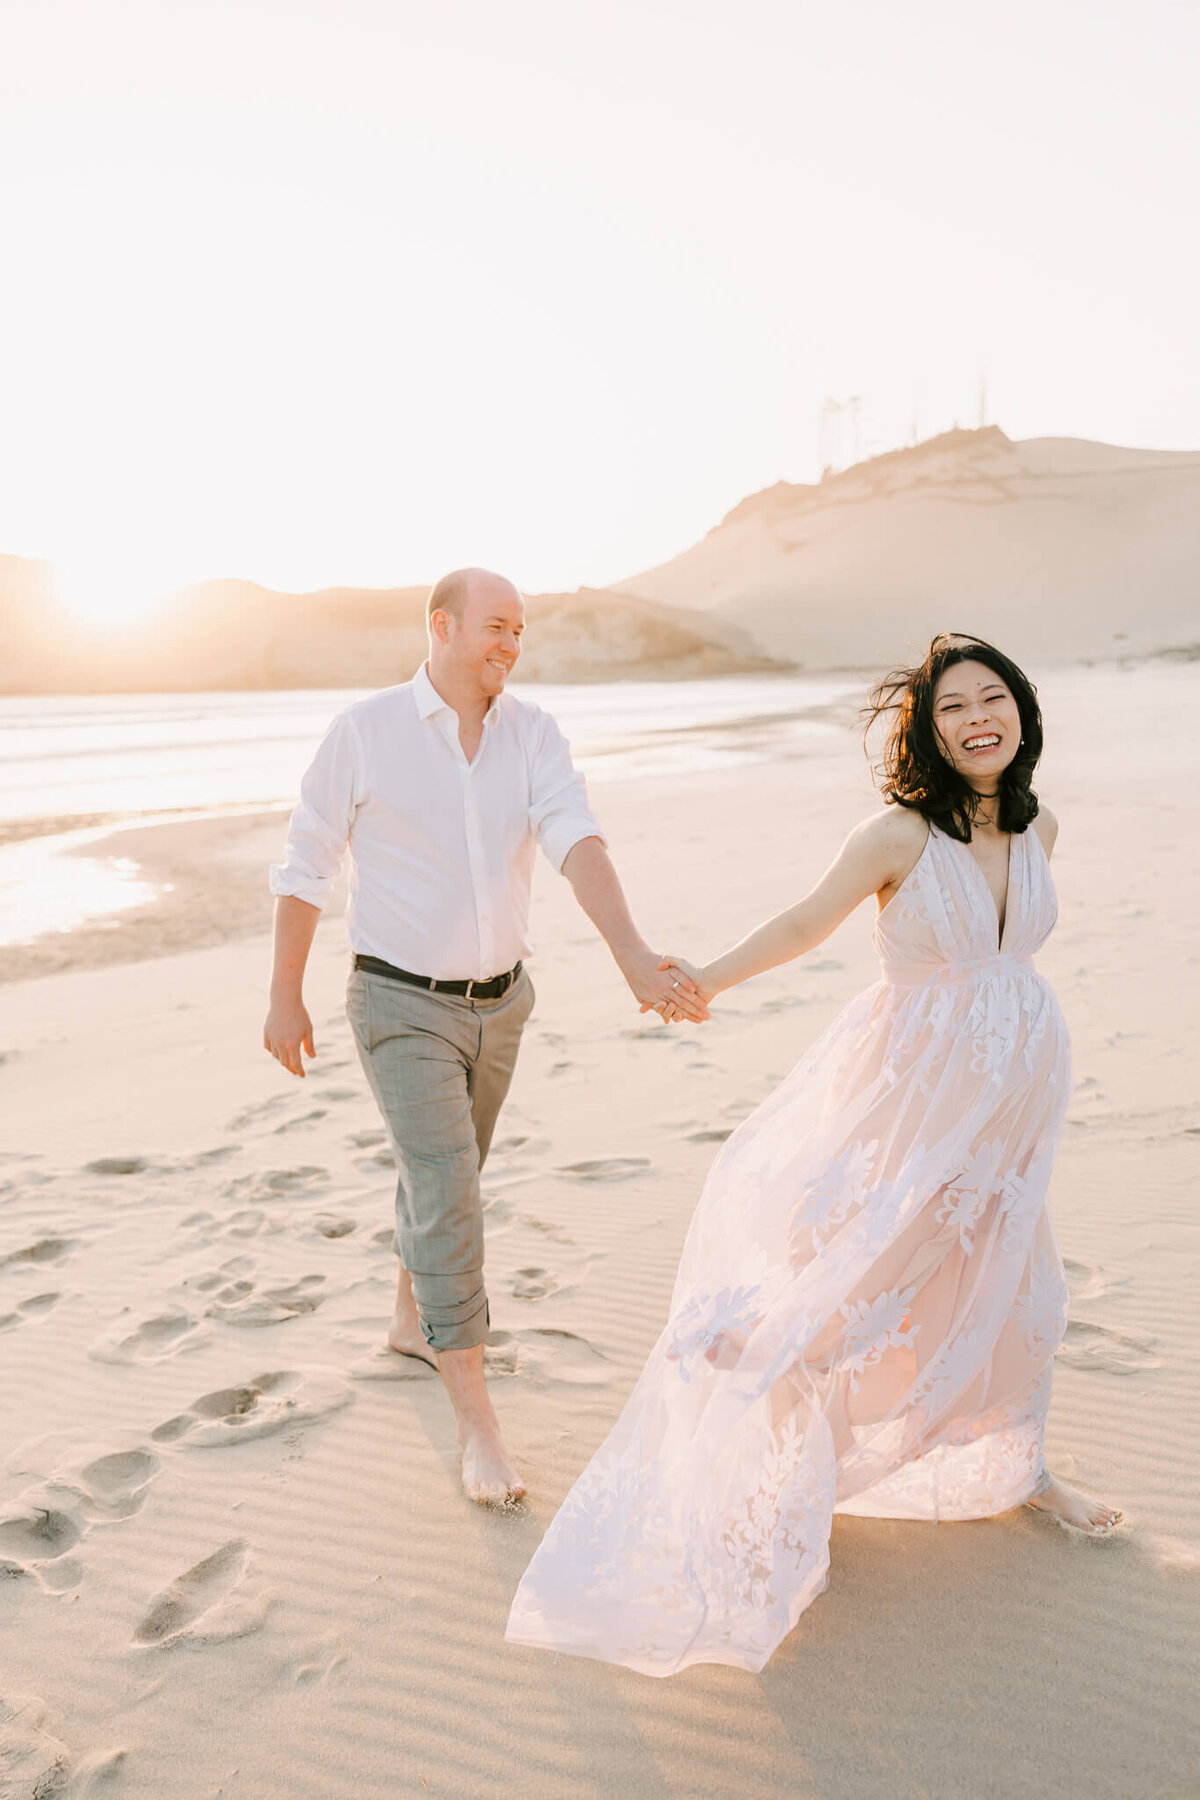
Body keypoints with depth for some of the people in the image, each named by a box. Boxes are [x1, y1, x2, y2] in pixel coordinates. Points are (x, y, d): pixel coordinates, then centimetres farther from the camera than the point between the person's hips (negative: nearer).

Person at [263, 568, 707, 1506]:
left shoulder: (533, 732, -5)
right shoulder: (366, 730, -13)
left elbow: (576, 839, -21)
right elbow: (306, 866, -5)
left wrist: (633, 953, -37)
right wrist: (286, 997, -2)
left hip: (500, 1000, 5)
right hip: (403, 1006, -4)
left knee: (450, 1177, 21)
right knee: (447, 1192, -12)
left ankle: (413, 1319, 45)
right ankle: (478, 1421, -5)